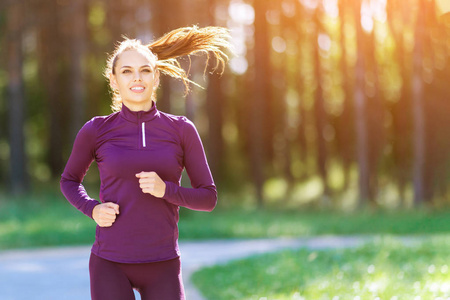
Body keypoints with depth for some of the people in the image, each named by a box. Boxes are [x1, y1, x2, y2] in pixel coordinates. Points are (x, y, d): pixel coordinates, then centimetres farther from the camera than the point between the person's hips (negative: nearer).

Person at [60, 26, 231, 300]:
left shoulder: (182, 130, 0)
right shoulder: (96, 131, -1)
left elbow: (208, 198, 4)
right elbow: (70, 180, 16)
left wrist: (166, 190, -15)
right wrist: (92, 209, -5)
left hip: (162, 267, 1)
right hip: (110, 264, -1)